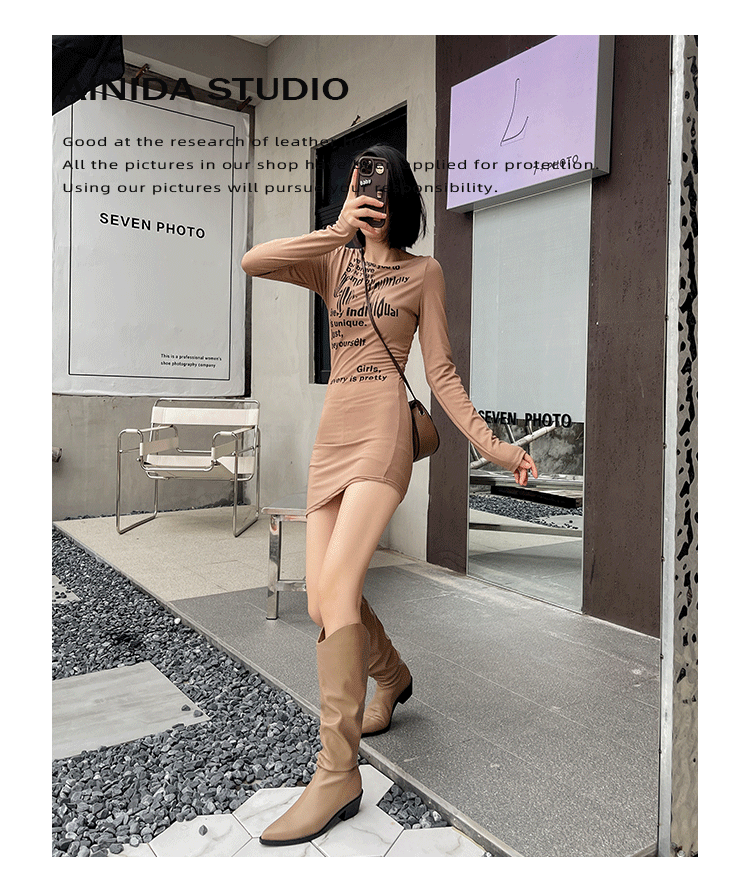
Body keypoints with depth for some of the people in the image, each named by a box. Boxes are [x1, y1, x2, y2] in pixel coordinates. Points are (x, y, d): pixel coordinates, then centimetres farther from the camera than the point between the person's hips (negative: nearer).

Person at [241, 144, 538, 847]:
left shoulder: (423, 273, 10)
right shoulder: (333, 261, 18)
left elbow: (441, 373, 5)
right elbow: (253, 263, 0)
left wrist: (491, 444, -3)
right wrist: (337, 231, -7)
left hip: (383, 432, -5)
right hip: (331, 438, 5)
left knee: (336, 590, -20)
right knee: (322, 604, 4)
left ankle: (337, 776, -11)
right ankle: (391, 677, 35)